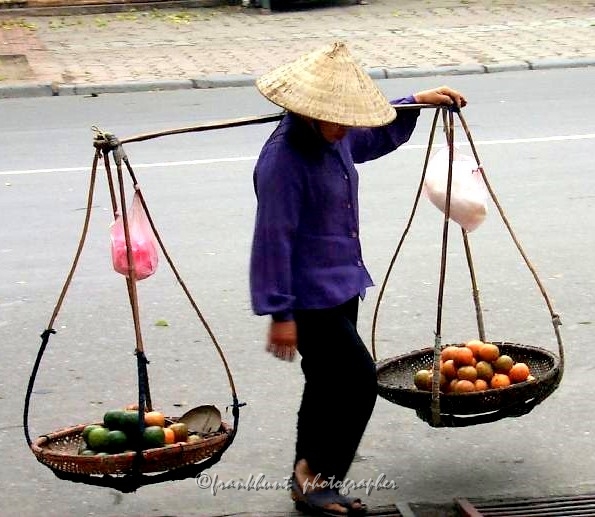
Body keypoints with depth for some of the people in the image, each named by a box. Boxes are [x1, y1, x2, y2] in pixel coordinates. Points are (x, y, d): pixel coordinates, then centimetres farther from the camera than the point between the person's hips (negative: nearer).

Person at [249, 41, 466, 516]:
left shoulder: (334, 138, 4)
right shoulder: (284, 159, -24)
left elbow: (374, 138, 31)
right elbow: (273, 240, -23)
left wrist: (418, 102, 28)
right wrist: (280, 313, -22)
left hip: (340, 287, 10)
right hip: (310, 298, -10)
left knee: (329, 385, 16)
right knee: (359, 381, -8)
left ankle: (308, 477, 29)